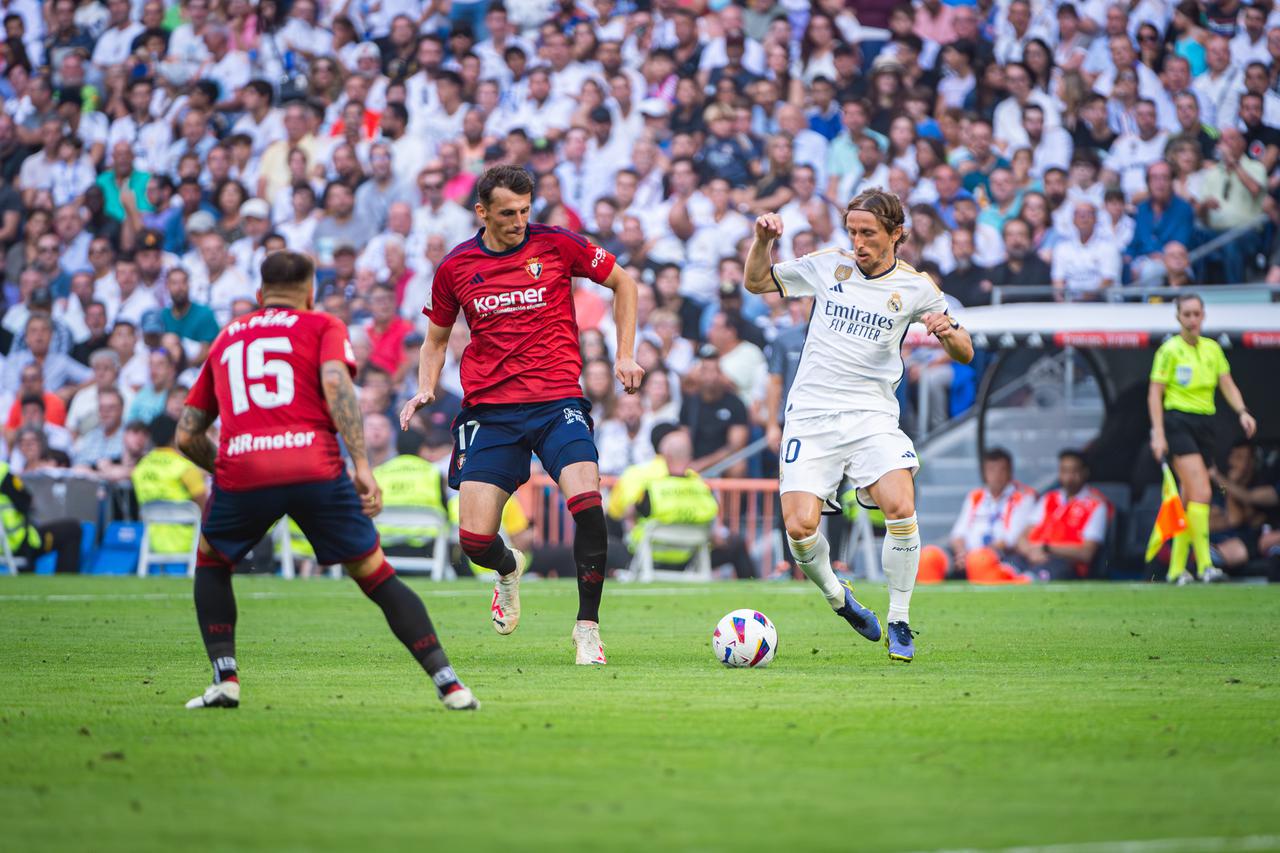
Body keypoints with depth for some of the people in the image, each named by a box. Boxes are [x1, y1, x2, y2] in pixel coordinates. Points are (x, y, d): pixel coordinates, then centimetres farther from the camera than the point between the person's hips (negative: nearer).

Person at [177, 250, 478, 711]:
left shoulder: (226, 338, 28)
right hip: (315, 467, -2)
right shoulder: (323, 327, 18)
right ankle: (449, 684, 5)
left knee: (212, 562, 29)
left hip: (240, 470, 2)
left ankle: (224, 678, 14)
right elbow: (335, 383, -4)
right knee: (376, 575, 12)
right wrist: (362, 465, -9)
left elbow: (186, 435, 26)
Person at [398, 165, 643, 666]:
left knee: (586, 501, -25)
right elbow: (436, 339, 19)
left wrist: (625, 354, 6)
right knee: (474, 539, -7)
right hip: (489, 409, 1)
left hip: (557, 400, -1)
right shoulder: (455, 267, 5)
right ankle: (509, 569, 32)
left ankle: (588, 626, -10)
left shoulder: (556, 245, -1)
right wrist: (426, 388, 1)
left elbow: (622, 282, 12)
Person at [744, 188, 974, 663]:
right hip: (811, 416, 1)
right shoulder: (827, 266, 7)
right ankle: (835, 596, 20)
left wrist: (948, 332, -17)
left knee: (901, 508, -24)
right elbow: (756, 282, 19)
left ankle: (899, 623, -6)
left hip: (873, 417, -1)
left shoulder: (915, 288, 4)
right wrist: (763, 240, -1)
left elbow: (965, 354, 6)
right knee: (800, 528, -13)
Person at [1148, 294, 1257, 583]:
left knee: (1190, 499, 6)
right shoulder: (1169, 350, -4)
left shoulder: (1212, 349, 13)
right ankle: (1204, 564, -22)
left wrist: (1242, 412, -9)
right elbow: (1155, 394, -5)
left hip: (1204, 426, 6)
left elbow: (1228, 386, 10)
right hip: (1178, 423, -6)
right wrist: (1158, 434, -13)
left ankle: (1177, 568, 13)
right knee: (1202, 493, -19)